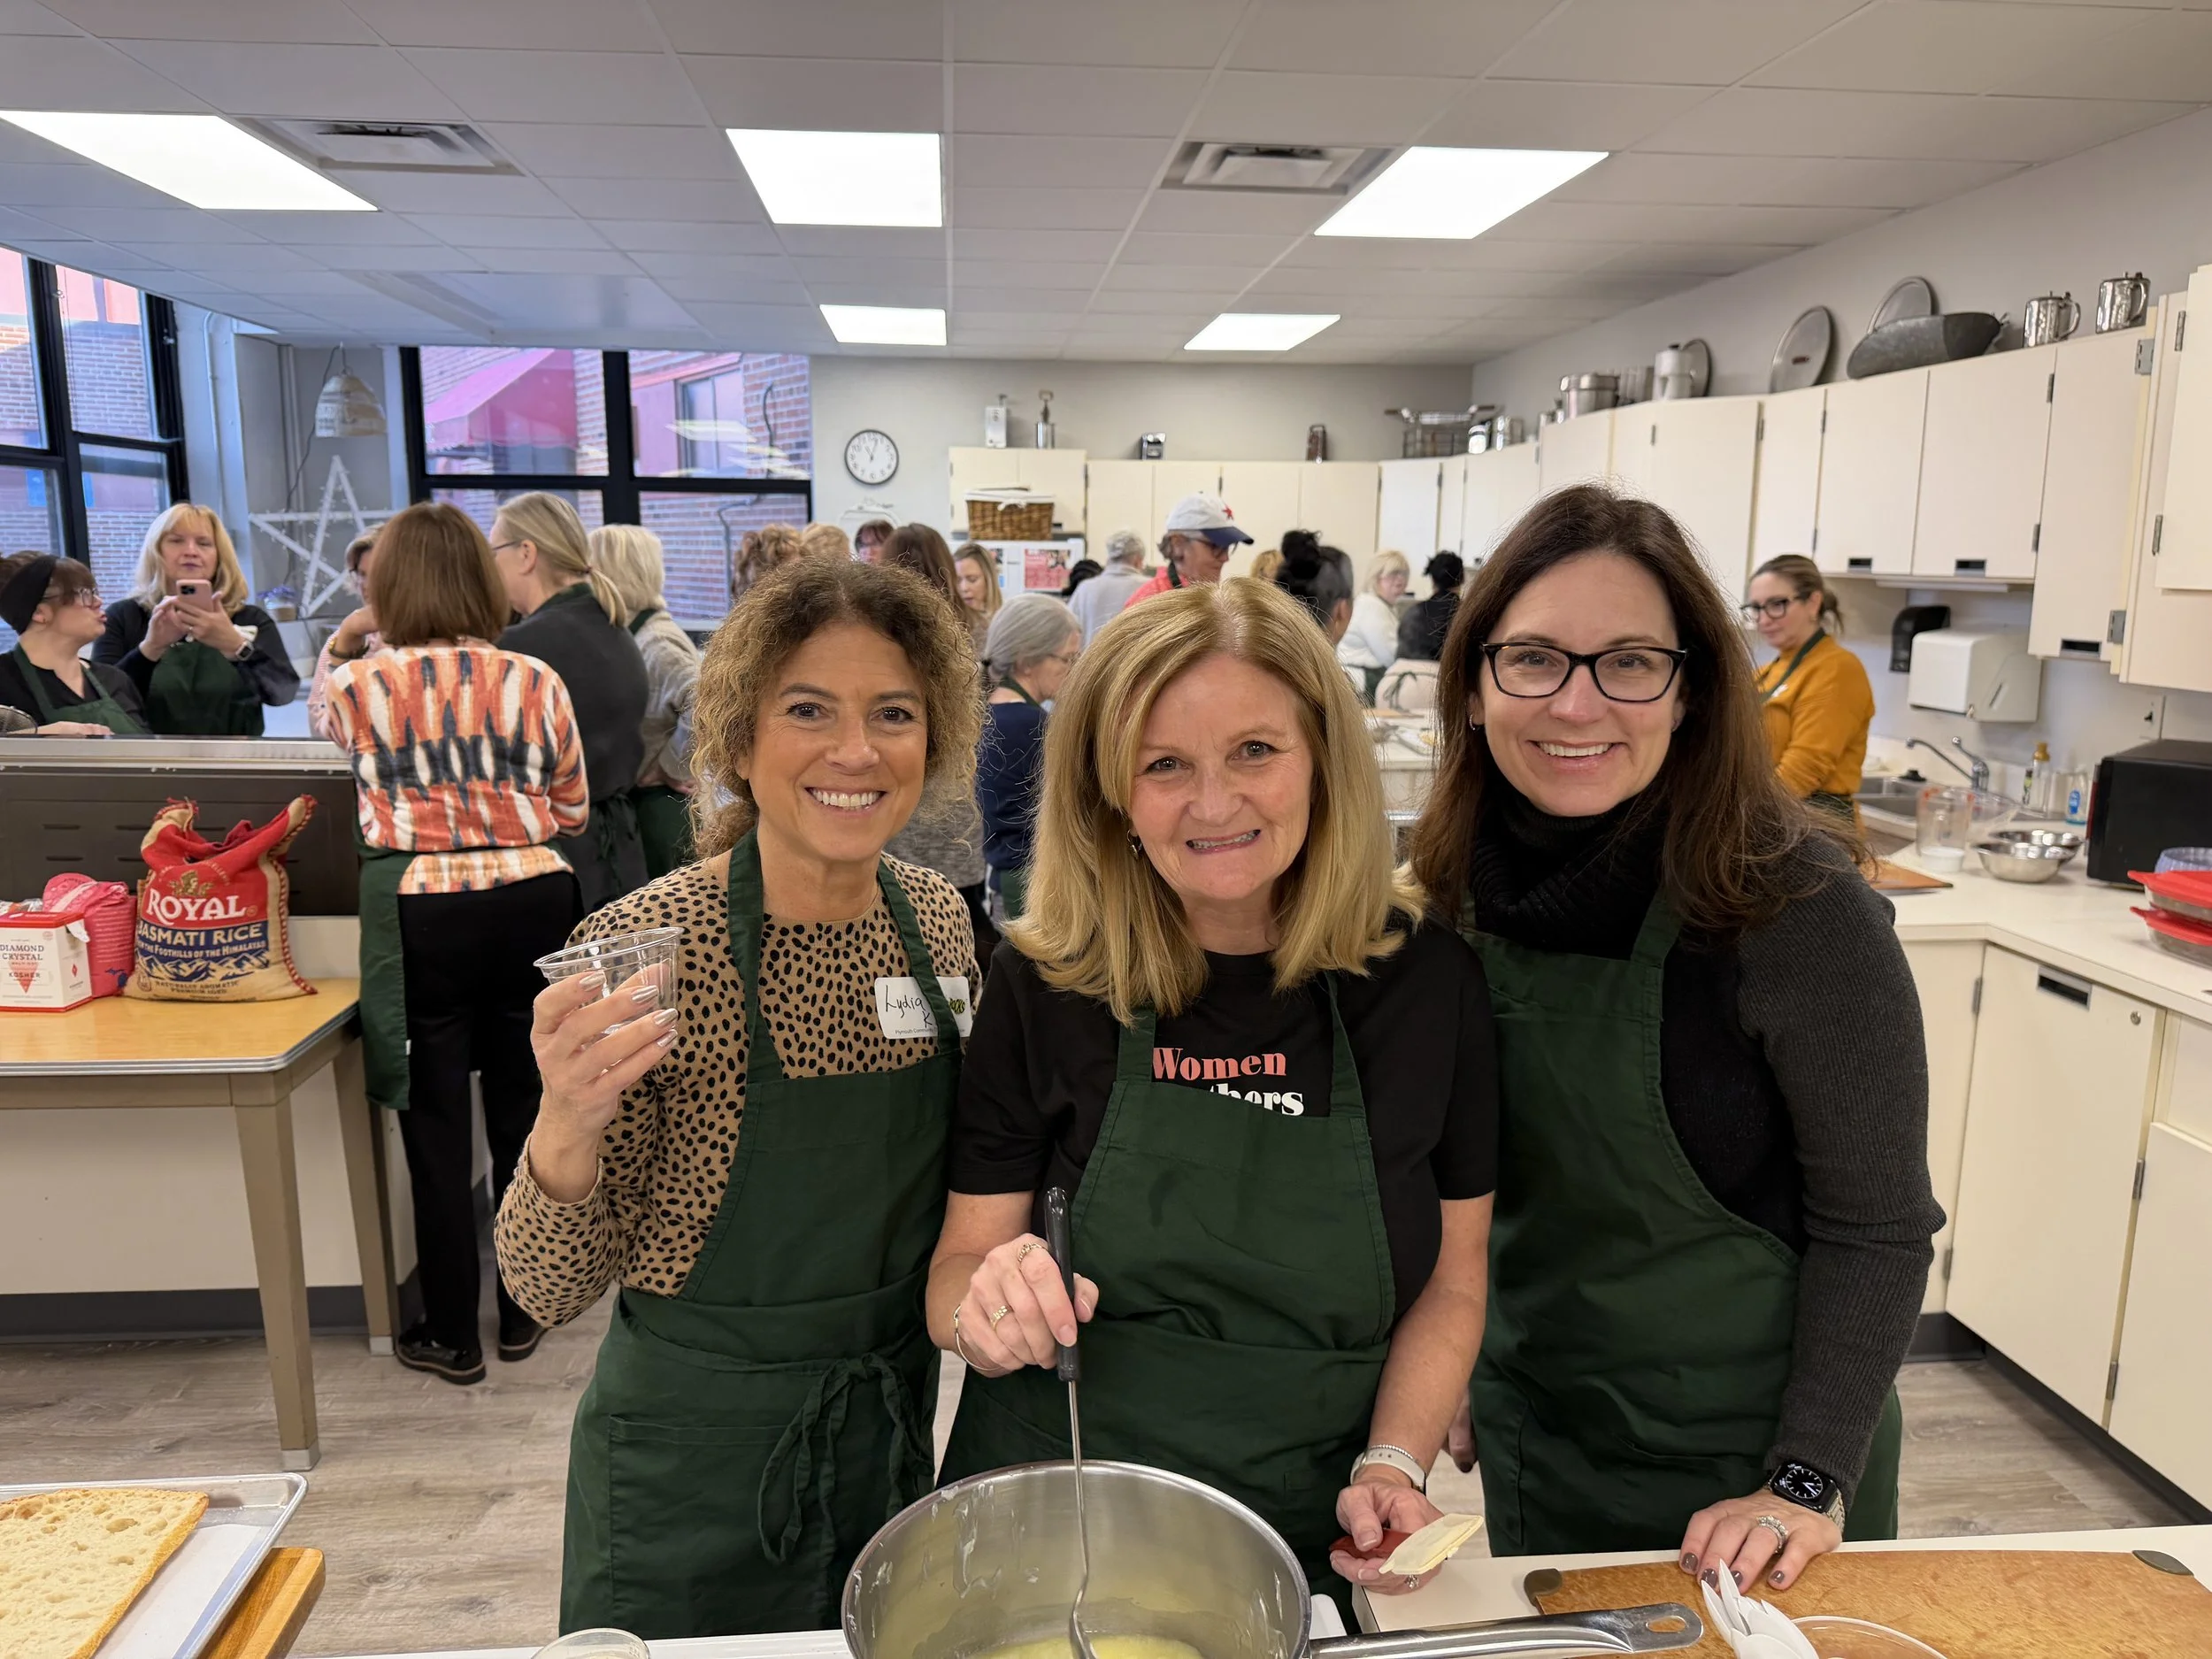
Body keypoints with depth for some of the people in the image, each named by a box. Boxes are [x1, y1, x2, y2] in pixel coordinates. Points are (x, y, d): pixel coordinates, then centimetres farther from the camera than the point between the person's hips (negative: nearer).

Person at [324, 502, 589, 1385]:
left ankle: (452, 1335, 20)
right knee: (522, 1113, 14)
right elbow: (572, 810, 9)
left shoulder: (353, 688, -1)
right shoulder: (536, 681, 2)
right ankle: (523, 1312, 28)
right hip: (531, 905, 2)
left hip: (420, 915, -2)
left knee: (436, 1126, 9)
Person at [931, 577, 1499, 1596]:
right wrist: (987, 1308, -27)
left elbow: (1450, 1286, 0)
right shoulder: (1044, 984, -12)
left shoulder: (1428, 978, -9)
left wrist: (1392, 1467, -13)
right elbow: (959, 1267, -6)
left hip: (1307, 1545, 1)